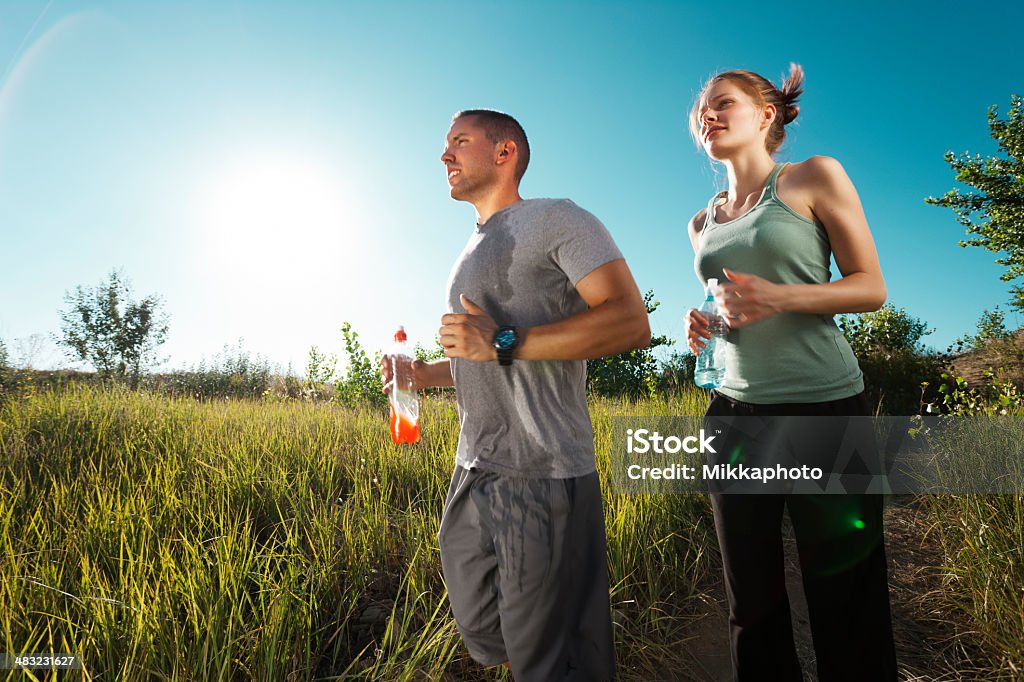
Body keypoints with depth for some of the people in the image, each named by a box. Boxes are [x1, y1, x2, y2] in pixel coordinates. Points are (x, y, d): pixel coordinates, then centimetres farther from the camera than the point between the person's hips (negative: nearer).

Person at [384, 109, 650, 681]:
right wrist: (424, 373, 11)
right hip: (473, 473, 9)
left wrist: (504, 343, -20)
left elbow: (632, 322, -16)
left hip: (542, 479, -8)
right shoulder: (474, 254, 22)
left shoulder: (557, 220, -3)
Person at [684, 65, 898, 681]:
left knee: (847, 609, 5)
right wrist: (703, 327, 1)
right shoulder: (703, 224, 14)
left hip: (826, 407, -4)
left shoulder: (815, 178, 0)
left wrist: (781, 297, -19)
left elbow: (871, 287, -2)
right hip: (735, 410, 5)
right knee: (753, 608, 13)